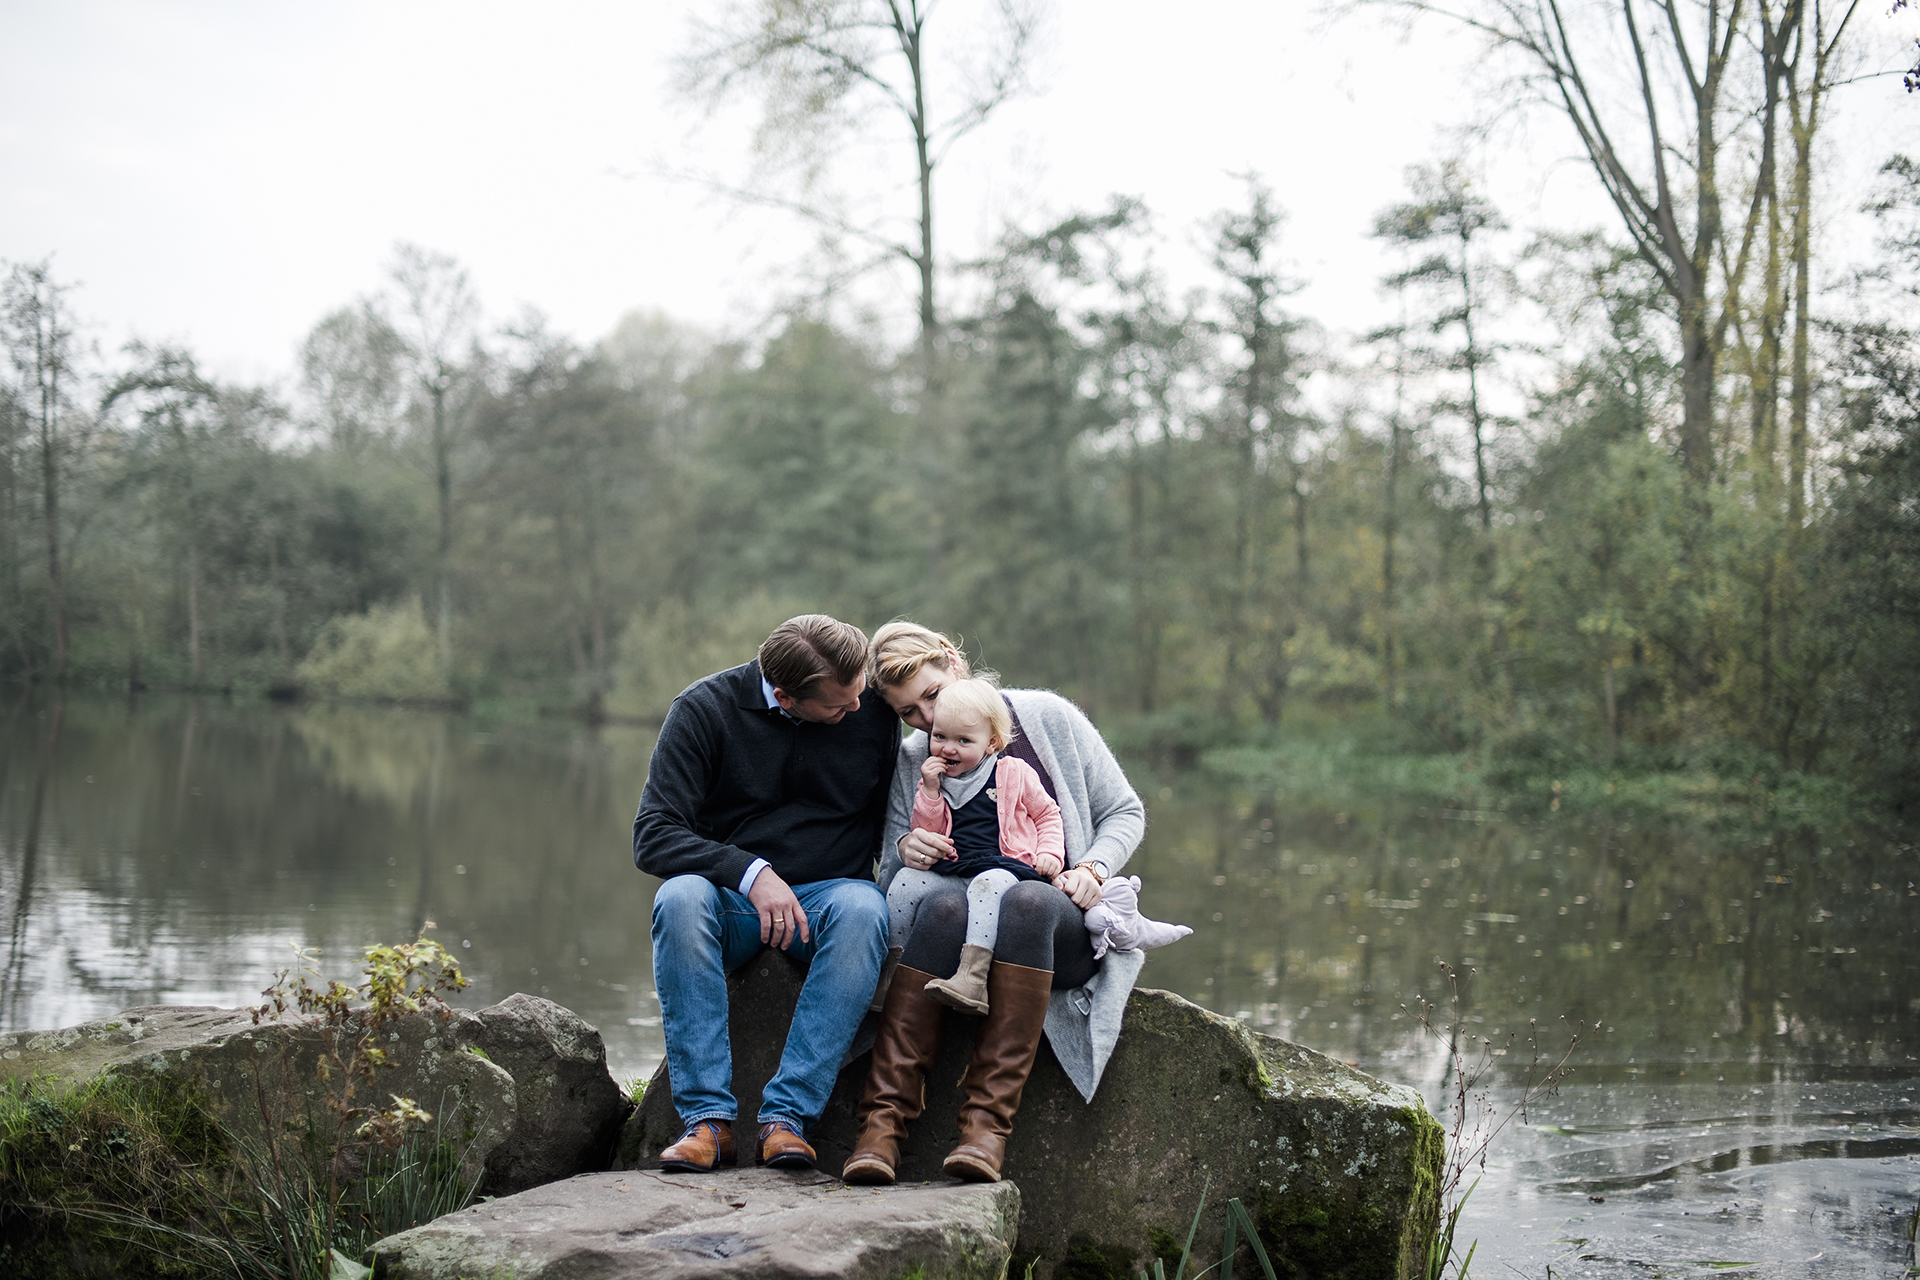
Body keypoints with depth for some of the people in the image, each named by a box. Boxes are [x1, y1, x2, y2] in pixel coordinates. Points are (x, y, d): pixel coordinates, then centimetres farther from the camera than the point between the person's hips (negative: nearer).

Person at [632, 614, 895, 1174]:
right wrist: (750, 873, -26)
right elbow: (653, 837, -13)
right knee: (680, 897, -34)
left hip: (828, 894, 1)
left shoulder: (875, 707, -4)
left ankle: (787, 1115, -33)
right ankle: (708, 1118, -30)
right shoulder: (705, 708, -9)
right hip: (732, 901, 0)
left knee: (862, 907, -34)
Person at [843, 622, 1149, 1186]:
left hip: (1067, 924, -1)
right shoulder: (912, 763, 11)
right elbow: (890, 881, 10)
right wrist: (904, 851, -13)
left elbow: (1125, 811, 11)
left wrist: (1092, 869, -8)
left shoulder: (1046, 716, 6)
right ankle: (884, 1118, -39)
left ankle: (988, 1119, -41)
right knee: (946, 903, -36)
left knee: (1026, 899, -38)